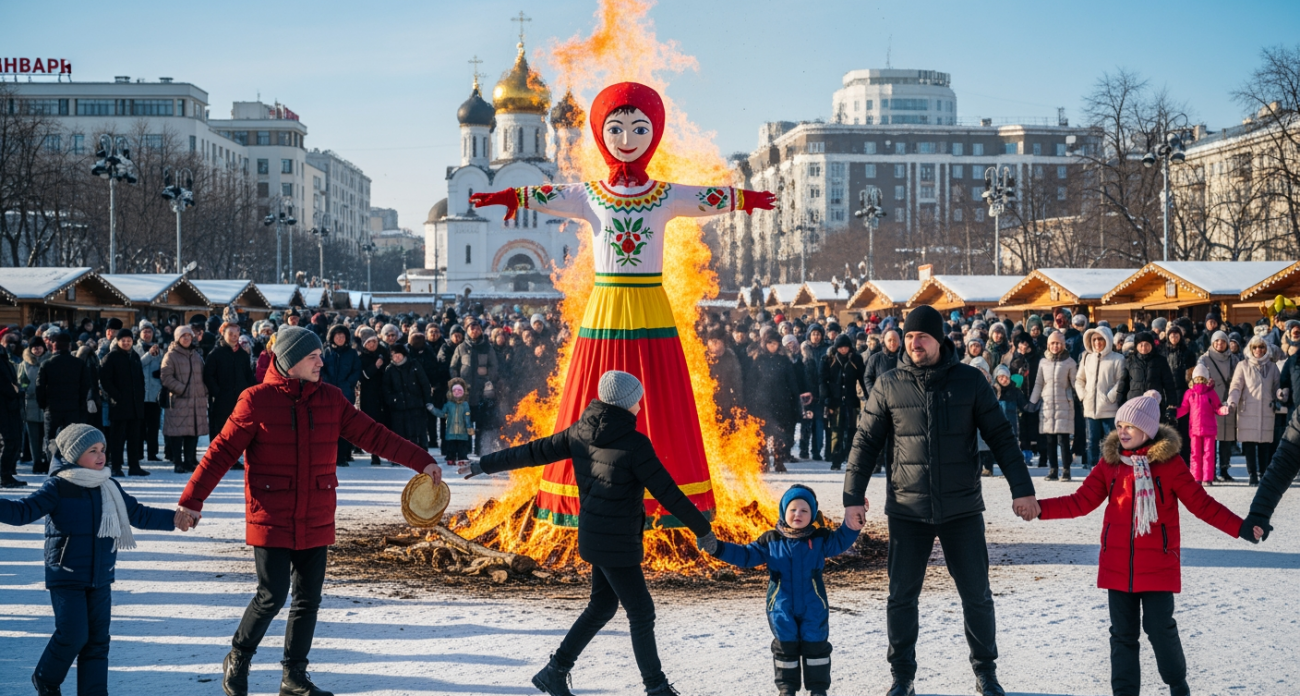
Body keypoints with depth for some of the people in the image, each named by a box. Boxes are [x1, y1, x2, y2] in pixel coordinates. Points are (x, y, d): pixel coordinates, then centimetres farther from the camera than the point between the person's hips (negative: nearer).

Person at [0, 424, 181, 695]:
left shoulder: (110, 488, 9)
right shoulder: (58, 487, -10)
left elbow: (138, 514, 19)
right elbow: (23, 511, -17)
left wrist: (173, 519, 13)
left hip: (100, 578, 6)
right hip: (66, 577, -6)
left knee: (97, 639, 4)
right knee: (73, 634, -11)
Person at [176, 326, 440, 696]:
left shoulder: (331, 399, 4)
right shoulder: (258, 400, -8)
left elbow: (372, 435, 5)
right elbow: (223, 451, -7)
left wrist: (420, 461, -1)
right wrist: (192, 499, -11)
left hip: (316, 522, 5)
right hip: (271, 521, -5)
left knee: (308, 600, 8)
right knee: (272, 596, -7)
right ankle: (238, 659, 17)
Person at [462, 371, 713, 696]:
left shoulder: (581, 432, 1)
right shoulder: (634, 444, -19)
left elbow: (535, 451, 9)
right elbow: (667, 492, -15)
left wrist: (485, 464, 19)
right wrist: (703, 530, -5)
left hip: (594, 535, 8)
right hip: (617, 543, -8)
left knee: (603, 605, 21)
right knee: (641, 612, 3)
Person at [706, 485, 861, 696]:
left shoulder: (820, 538, 1)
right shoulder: (770, 540, 0)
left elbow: (841, 541, 0)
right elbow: (746, 555, 2)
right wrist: (718, 548, -8)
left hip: (813, 607, 0)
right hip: (782, 607, 0)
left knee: (815, 645, 2)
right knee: (785, 645, 2)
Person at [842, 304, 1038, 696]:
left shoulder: (969, 381, -2)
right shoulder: (889, 386, -1)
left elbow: (1000, 436, 1)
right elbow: (866, 442, 4)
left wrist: (1022, 488, -4)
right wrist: (853, 496, -2)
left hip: (962, 508, 0)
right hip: (907, 510, 1)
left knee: (977, 594, 6)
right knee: (902, 596, 5)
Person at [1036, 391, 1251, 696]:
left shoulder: (1169, 462, -5)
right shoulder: (1109, 462, 4)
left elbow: (1202, 504, -2)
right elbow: (1081, 501, 4)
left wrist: (1241, 527, -10)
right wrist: (1040, 508, -7)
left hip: (1158, 564, -3)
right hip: (1117, 564, 3)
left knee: (1159, 626, -3)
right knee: (1123, 631, 6)